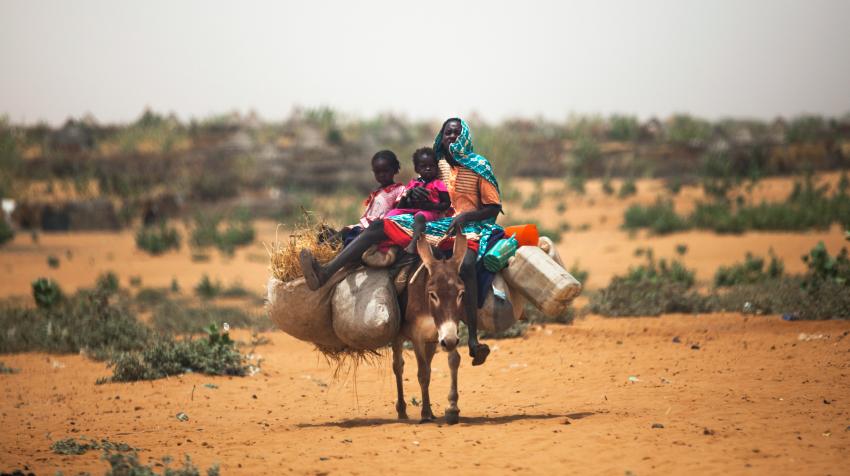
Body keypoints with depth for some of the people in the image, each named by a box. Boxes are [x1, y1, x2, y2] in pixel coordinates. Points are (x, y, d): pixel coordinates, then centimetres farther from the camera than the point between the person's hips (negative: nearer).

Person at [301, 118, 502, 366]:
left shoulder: (479, 167, 4)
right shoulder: (437, 164, 17)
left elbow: (494, 207, 2)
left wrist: (465, 216, -15)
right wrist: (414, 193, -1)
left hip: (467, 225, -5)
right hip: (435, 224, 5)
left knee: (467, 264, -42)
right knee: (379, 226, -14)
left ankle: (473, 340, -42)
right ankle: (325, 273, -31)